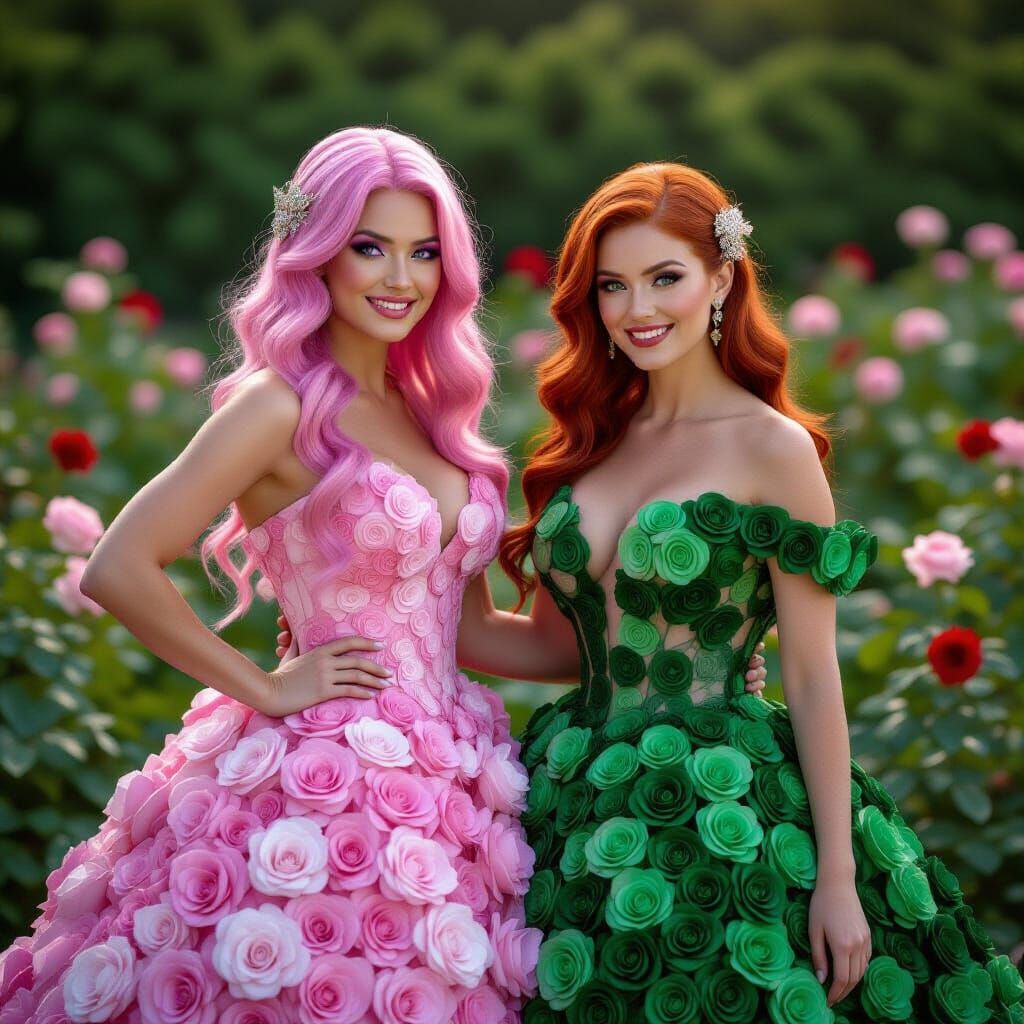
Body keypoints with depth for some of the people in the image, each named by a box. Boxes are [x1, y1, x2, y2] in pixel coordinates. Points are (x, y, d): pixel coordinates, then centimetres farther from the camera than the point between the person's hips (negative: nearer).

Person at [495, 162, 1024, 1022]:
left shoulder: (772, 448, -9)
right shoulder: (593, 439, 8)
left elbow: (814, 681, -9)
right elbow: (575, 642, 11)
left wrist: (838, 879, -11)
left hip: (719, 818, -5)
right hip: (585, 811, 5)